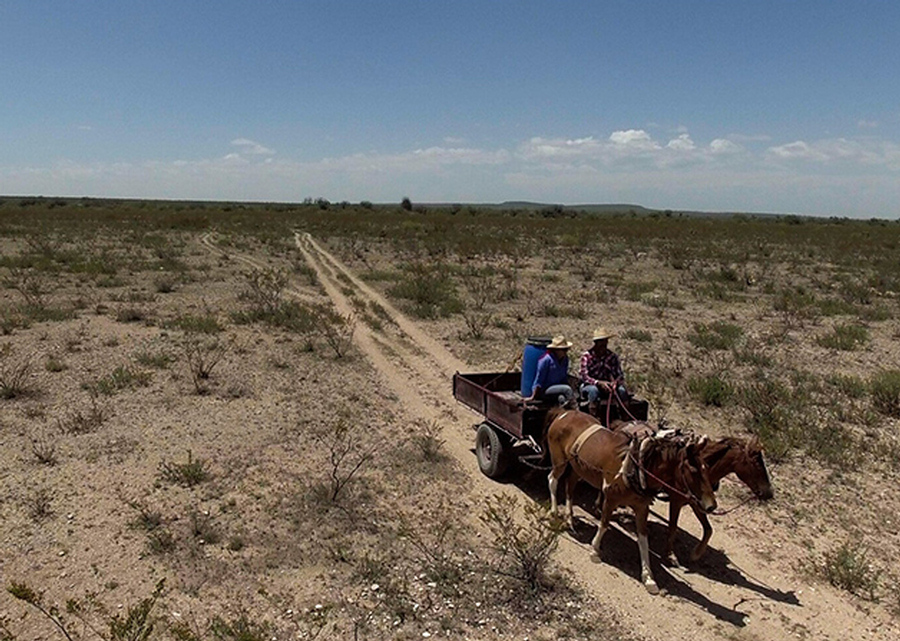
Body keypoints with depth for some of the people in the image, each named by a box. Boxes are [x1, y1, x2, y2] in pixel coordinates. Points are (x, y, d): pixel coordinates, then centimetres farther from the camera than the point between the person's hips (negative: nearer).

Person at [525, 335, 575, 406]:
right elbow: (539, 379, -14)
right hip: (543, 390, -7)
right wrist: (533, 397, -13)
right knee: (567, 389, -30)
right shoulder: (546, 359, -16)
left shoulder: (565, 359, 6)